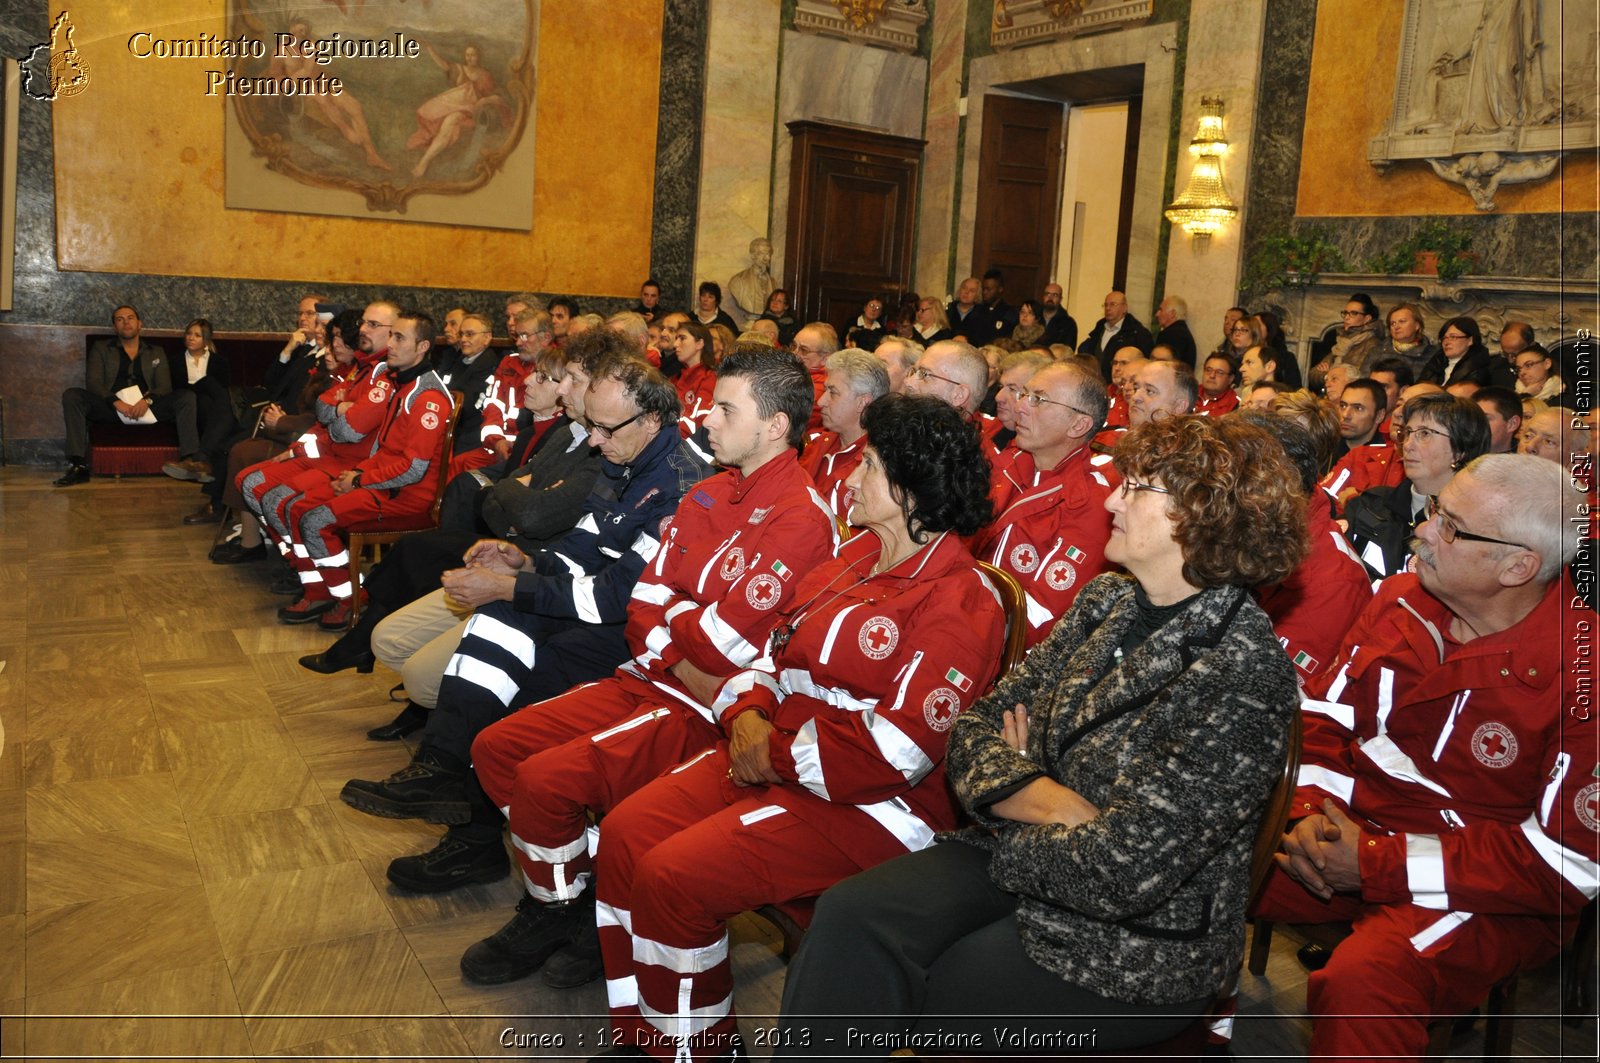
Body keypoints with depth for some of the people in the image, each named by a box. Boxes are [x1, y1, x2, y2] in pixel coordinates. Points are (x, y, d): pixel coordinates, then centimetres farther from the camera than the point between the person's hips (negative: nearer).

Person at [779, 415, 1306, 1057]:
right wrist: (1050, 802, -16)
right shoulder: (1106, 601, 3)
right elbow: (978, 725, 3)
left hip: (1135, 947, -6)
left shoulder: (1244, 675, -22)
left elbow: (1122, 872, -26)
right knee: (852, 916, -18)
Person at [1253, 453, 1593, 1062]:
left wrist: (1377, 865, -21)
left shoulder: (1578, 668, -18)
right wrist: (1311, 811, -12)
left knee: (1360, 984, -36)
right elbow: (1323, 714, 8)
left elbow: (1567, 862, -19)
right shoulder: (1403, 596, 1)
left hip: (1487, 892, -6)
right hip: (1352, 828, 6)